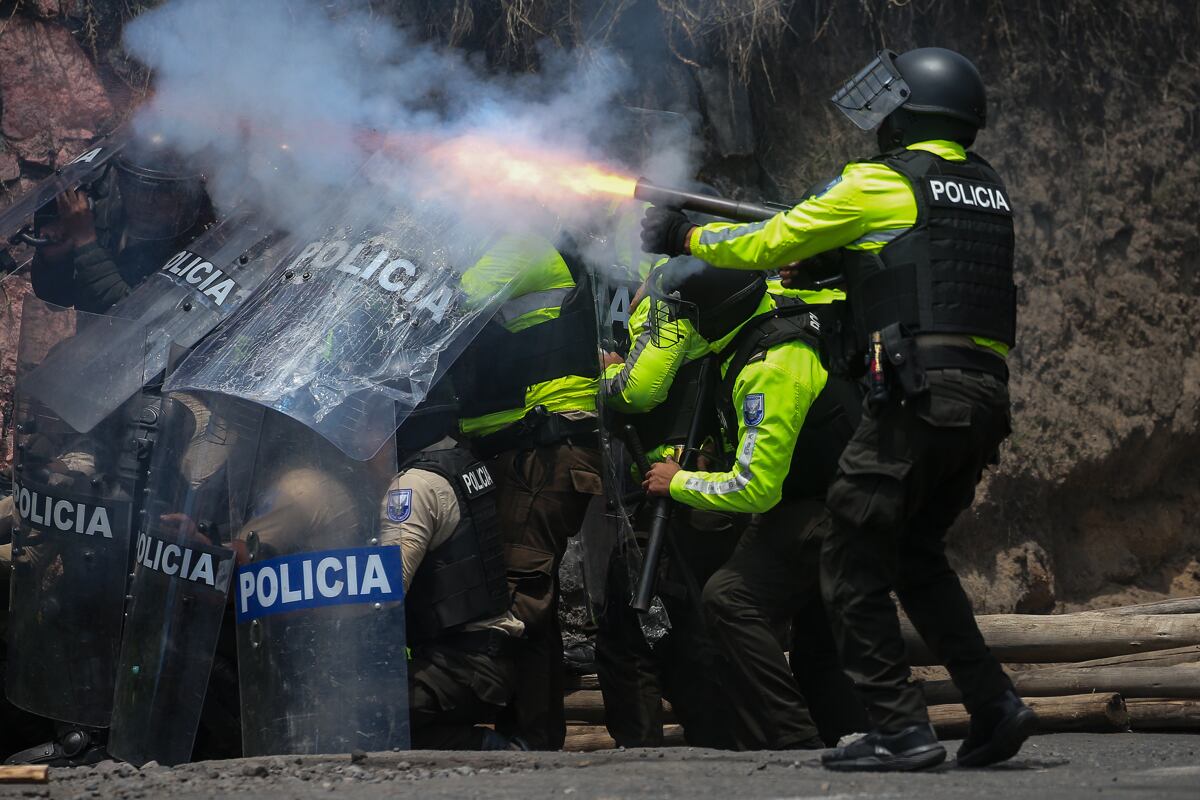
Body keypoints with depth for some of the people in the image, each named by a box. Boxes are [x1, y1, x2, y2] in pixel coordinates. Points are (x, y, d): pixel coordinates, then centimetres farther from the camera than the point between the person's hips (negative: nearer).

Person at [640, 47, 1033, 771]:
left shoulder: (880, 184, -1)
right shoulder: (989, 191, 19)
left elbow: (765, 246, 7)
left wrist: (684, 237, 22)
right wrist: (817, 250, 33)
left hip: (917, 395, -8)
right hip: (986, 403, 8)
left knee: (855, 565, 2)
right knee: (917, 555, 22)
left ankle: (902, 731, -3)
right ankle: (996, 706, 14)